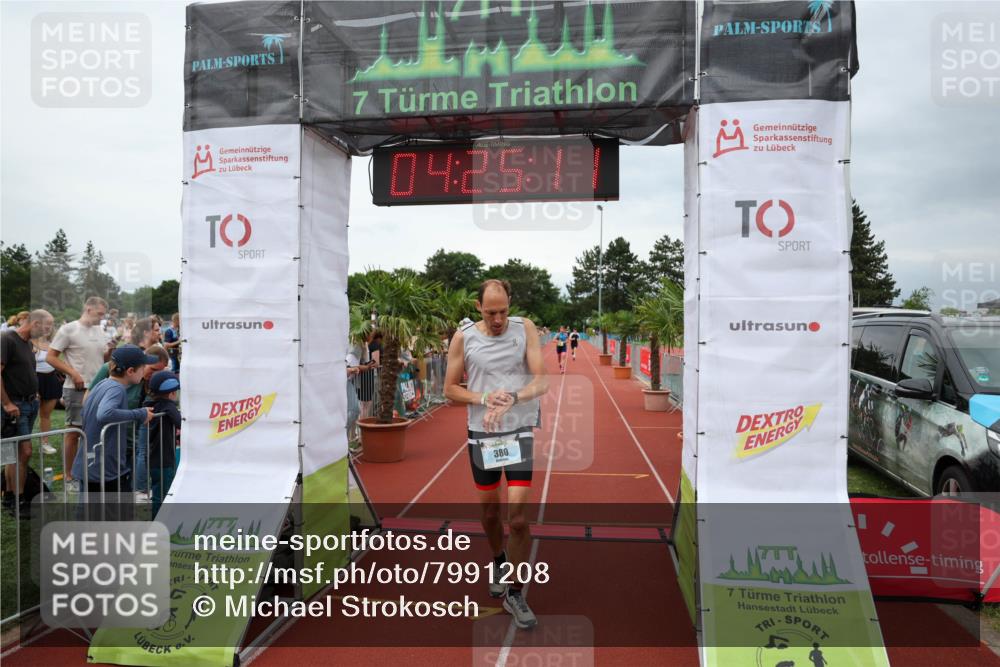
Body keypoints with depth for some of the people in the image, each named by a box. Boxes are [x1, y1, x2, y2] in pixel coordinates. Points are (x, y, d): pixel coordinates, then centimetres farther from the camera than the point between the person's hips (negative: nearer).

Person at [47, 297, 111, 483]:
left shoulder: (100, 330, 12)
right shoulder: (68, 329, -6)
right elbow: (50, 357, -8)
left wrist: (110, 351, -4)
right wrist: (73, 373, -15)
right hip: (77, 389, -6)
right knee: (74, 431, 0)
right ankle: (69, 475, 10)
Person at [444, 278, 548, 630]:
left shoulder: (525, 328, -5)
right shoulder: (463, 337, -3)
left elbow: (541, 381, -11)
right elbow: (450, 389, 3)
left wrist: (511, 398, -29)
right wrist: (484, 399, -15)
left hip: (520, 432, -1)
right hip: (480, 434, 2)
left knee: (518, 516, -8)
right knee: (489, 512, 15)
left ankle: (514, 593, 10)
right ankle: (499, 561, 45)